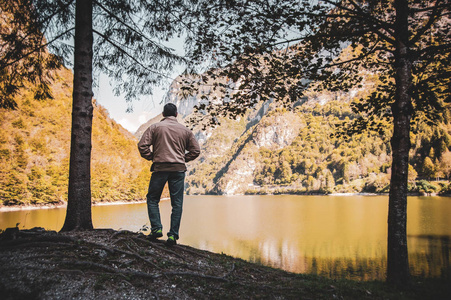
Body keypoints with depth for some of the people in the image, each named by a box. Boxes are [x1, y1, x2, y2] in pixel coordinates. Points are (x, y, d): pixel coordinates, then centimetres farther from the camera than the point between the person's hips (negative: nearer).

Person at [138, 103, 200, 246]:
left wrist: (151, 157, 10)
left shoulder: (155, 127, 5)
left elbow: (142, 145, -4)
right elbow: (196, 150, 10)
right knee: (177, 203, 4)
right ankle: (173, 235, 2)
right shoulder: (185, 130, 11)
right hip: (179, 169, 2)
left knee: (152, 199, 14)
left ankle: (156, 228, 3)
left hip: (160, 168, -1)